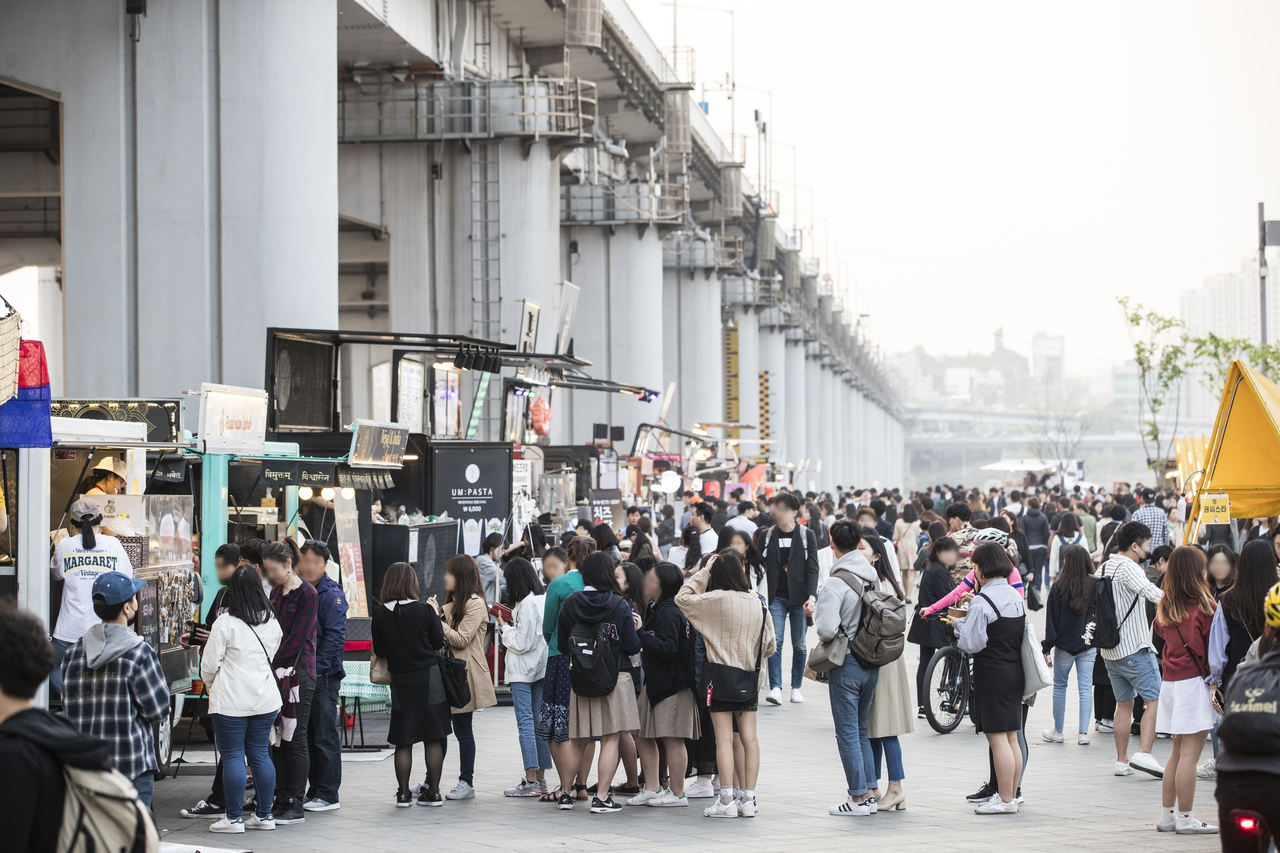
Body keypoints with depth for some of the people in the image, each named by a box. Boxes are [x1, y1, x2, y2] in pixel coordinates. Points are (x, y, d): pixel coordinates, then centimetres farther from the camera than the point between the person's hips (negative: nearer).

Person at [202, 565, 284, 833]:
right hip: (265, 700, 6)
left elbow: (209, 664, -7)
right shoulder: (272, 623, 5)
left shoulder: (225, 623, -13)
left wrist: (211, 683, 15)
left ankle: (234, 817, 2)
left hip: (231, 700, -5)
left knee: (232, 756, 0)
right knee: (259, 754, 11)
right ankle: (264, 814, 14)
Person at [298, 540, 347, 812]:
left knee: (325, 736, -3)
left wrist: (317, 667, -18)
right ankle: (314, 791, 20)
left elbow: (335, 636, -14)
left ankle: (328, 795, 1)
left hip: (323, 675, -7)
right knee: (308, 736, 12)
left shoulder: (331, 593, -9)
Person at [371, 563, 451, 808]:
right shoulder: (424, 610, -10)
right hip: (428, 677, -1)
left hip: (400, 681, 1)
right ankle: (433, 792, 6)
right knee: (433, 738, 5)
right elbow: (439, 643, -1)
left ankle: (403, 793, 9)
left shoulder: (380, 615, -5)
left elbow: (379, 651, 3)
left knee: (403, 741, 8)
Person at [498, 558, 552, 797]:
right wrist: (510, 623, 10)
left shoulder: (526, 604, -16)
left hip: (524, 670, -9)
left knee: (525, 722, -8)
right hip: (541, 668, 9)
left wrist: (505, 627, -2)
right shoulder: (544, 599, 10)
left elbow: (522, 643, -16)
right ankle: (540, 778, 13)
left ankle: (531, 781, -11)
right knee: (539, 721, 10)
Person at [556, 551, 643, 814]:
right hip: (614, 678, -3)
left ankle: (566, 793, 18)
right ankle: (602, 797, -5)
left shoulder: (571, 604, 0)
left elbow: (561, 643, 5)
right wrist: (635, 629, 13)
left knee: (577, 741, 14)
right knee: (610, 740, 0)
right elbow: (632, 647, -7)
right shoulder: (619, 605, -8)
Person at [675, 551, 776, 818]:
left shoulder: (716, 600, -13)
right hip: (749, 679, 5)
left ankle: (726, 800, -4)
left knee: (724, 738, -3)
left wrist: (703, 572, 1)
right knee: (749, 737, 6)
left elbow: (682, 598, -2)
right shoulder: (757, 603, 1)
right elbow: (769, 644, 8)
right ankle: (749, 799, 8)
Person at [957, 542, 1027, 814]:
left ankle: (1005, 800, -4)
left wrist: (960, 624, 3)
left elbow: (971, 644, -17)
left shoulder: (982, 602, -15)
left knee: (997, 739, -5)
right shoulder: (1016, 596, 11)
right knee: (1011, 738, 13)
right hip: (1015, 673, 8)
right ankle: (1011, 794, 19)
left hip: (992, 675, -8)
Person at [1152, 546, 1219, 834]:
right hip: (1194, 682, -7)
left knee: (1178, 752, 15)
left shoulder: (1165, 606, 7)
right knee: (1190, 754, -4)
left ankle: (1167, 814, 17)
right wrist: (1215, 683, -3)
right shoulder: (1204, 606, -11)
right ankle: (1185, 818, -3)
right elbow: (1212, 648, -9)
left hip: (1170, 679, 7)